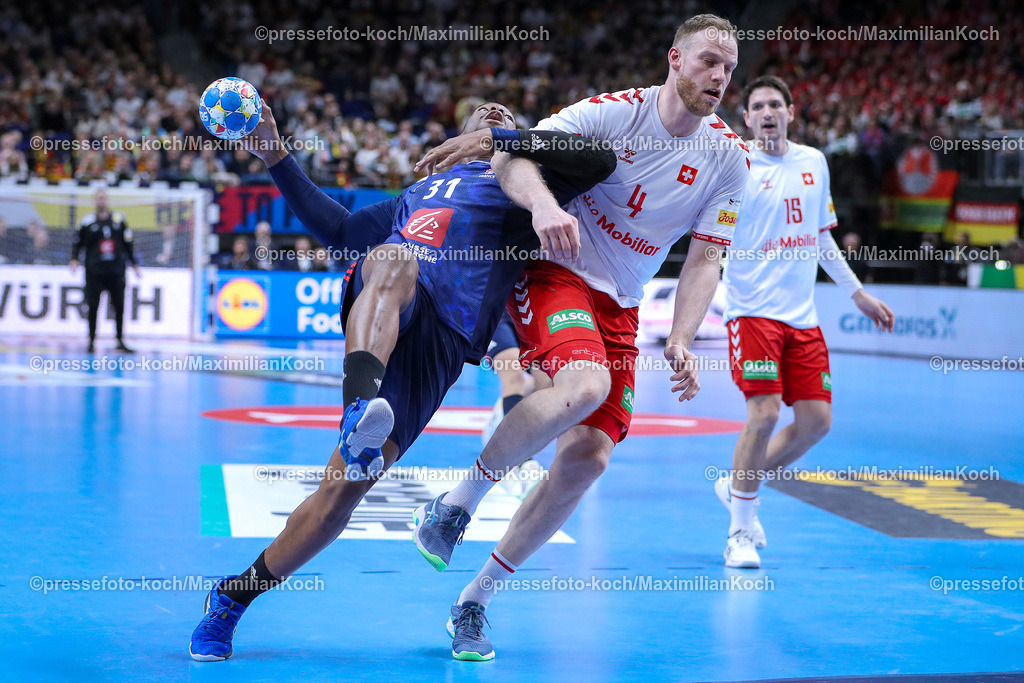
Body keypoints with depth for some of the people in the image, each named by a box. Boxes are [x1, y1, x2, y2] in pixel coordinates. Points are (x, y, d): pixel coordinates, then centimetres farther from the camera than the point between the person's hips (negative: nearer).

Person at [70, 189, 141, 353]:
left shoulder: (118, 218, 8)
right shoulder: (88, 221, 3)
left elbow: (128, 243, 14)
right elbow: (77, 242, 9)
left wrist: (134, 264, 15)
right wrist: (74, 259, -5)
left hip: (116, 271, 2)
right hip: (94, 271, -2)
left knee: (119, 306, 2)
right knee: (93, 307, -1)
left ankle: (120, 341, 12)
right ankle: (91, 341, 11)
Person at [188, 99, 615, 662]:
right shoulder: (421, 193, 39)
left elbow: (600, 158, 8)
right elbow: (338, 229, 41)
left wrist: (499, 138, 5)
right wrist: (276, 157, 35)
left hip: (445, 336, -3)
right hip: (372, 302, 3)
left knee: (345, 489, -15)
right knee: (396, 259, -36)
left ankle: (233, 597, -4)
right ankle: (360, 402, -55)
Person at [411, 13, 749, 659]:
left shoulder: (729, 157, 0)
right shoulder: (613, 112, -12)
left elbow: (705, 259, 2)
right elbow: (515, 159, -18)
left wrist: (681, 341, -13)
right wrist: (545, 206, -41)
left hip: (620, 307, 5)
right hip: (556, 273, -5)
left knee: (588, 456, -6)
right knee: (585, 384, -35)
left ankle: (477, 599, 10)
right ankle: (459, 502, -13)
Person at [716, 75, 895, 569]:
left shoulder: (813, 162, 11)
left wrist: (858, 294, 24)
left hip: (802, 314, 6)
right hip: (752, 309, -6)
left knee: (816, 419, 2)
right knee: (764, 412, -16)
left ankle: (738, 487, 24)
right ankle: (740, 533, 0)